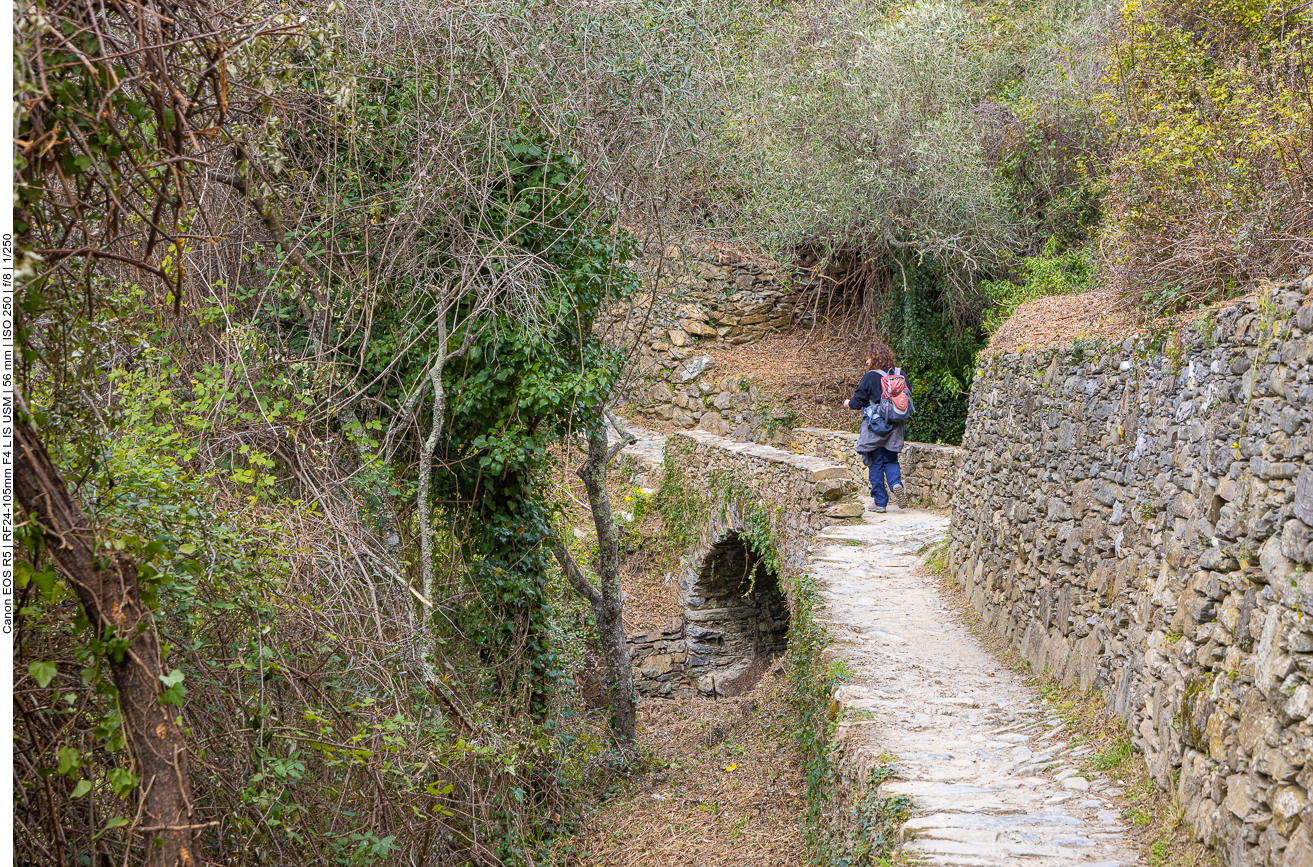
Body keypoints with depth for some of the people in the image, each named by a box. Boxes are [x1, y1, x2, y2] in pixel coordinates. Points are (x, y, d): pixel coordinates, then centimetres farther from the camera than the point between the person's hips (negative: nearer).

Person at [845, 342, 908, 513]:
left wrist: (849, 403, 12)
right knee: (891, 460, 16)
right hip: (894, 427, 4)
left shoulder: (870, 377, -14)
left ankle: (879, 502, 8)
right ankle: (896, 483, -14)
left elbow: (858, 401, -10)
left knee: (876, 463, 6)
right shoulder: (900, 375, 0)